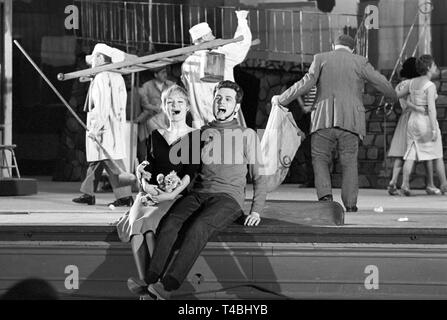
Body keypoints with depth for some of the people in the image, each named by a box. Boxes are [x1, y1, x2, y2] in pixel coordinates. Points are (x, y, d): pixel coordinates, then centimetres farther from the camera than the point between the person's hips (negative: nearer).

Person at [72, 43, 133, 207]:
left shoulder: (102, 77, -12)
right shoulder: (117, 77, 19)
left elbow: (103, 105, -19)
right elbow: (120, 105, 20)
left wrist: (96, 127, -21)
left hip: (103, 126, -10)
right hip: (115, 125, 10)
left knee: (112, 161, -10)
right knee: (95, 161, 15)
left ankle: (125, 196, -12)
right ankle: (88, 194, 20)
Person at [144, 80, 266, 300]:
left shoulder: (247, 135, 15)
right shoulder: (202, 132, 23)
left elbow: (259, 176, 13)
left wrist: (256, 210, 0)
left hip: (227, 197, -3)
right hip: (197, 193, 3)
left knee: (198, 228, -34)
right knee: (168, 223, -29)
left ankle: (166, 287, -42)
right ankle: (151, 283, -38)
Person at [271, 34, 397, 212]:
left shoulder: (321, 59, 6)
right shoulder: (360, 62, 8)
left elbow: (305, 84, -2)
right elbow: (380, 82, 11)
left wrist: (281, 100, 6)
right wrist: (394, 96, 31)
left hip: (324, 119, 0)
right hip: (350, 121, 1)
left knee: (320, 159, 8)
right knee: (349, 162, 8)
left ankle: (325, 194, -13)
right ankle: (350, 204, 4)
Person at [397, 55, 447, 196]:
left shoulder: (412, 82, 5)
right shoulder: (430, 86, -15)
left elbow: (397, 95, 14)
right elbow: (431, 108, -21)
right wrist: (434, 130, -23)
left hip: (413, 121, 5)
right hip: (427, 122, -5)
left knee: (411, 155, 1)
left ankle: (404, 184, -15)